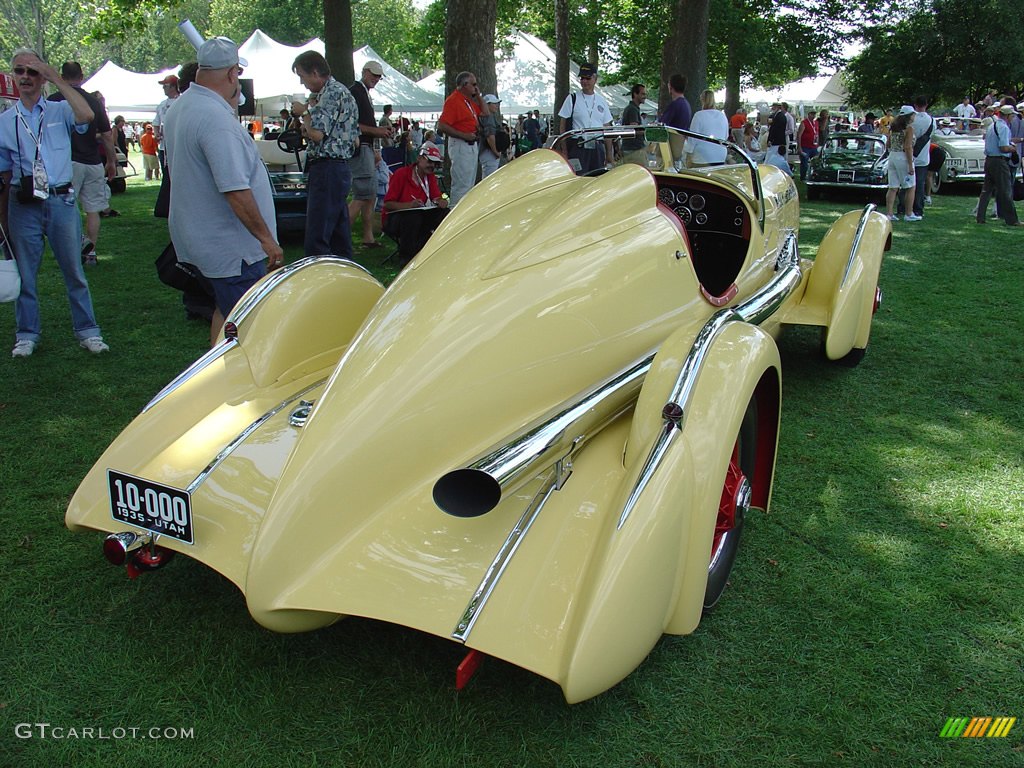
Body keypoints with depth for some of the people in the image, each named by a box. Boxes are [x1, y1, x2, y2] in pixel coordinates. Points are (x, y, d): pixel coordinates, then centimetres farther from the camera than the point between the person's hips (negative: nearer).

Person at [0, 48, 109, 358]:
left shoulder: (60, 111, 3)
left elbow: (87, 116, -21)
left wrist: (56, 78, -16)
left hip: (61, 201, -2)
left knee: (74, 271, 5)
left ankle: (87, 331, 15)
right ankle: (27, 334, 20)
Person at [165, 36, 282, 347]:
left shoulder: (178, 108, 9)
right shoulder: (216, 117, -23)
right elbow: (235, 189, -28)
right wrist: (266, 237, -19)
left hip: (198, 237, 10)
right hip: (230, 245, -10)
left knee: (226, 312, 22)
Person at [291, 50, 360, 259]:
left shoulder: (332, 93, -11)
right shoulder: (342, 91, 20)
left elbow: (317, 133, -21)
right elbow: (355, 140, 22)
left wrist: (304, 112, -2)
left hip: (327, 168, -11)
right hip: (341, 168, 11)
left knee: (316, 241, -12)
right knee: (340, 236, 13)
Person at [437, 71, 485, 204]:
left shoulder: (469, 101, 14)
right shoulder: (453, 100, -15)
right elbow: (442, 126, -22)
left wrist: (478, 96, 12)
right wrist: (464, 135, -22)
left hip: (472, 145, 10)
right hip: (460, 146, -10)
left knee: (470, 183, 16)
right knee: (461, 185, -9)